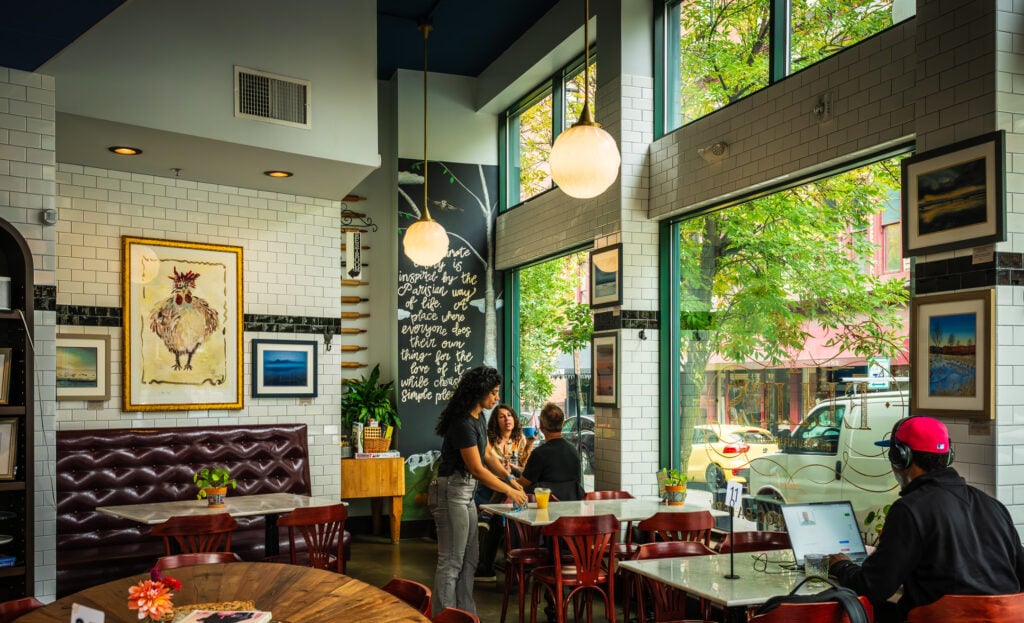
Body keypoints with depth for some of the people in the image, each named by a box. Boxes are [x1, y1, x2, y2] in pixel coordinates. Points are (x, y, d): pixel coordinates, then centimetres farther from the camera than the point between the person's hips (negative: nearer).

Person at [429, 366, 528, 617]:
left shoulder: (478, 418, 7)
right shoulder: (463, 423, -22)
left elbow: (487, 454, 16)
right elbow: (477, 469, -20)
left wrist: (509, 477, 4)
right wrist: (509, 491, -12)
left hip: (467, 492, 10)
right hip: (452, 492, -10)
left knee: (469, 557, 14)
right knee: (451, 561, -3)